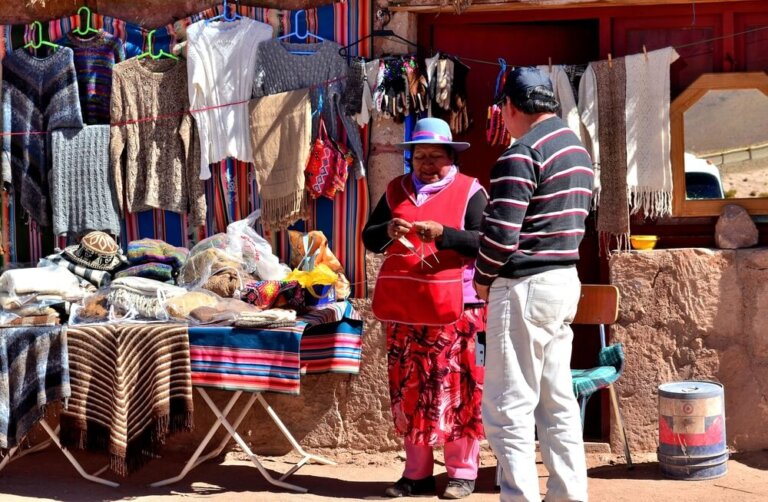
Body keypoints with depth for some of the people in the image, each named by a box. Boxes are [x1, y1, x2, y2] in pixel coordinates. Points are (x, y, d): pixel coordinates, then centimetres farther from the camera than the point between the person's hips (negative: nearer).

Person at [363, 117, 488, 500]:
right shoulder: (396, 190, 15)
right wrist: (387, 230, -9)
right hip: (403, 309, 4)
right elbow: (368, 237, 13)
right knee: (409, 390, 7)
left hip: (453, 309, -4)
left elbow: (483, 241, -8)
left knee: (455, 389, -2)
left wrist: (442, 233, -22)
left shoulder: (469, 191, 2)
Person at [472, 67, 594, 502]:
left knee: (509, 409, -4)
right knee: (558, 401, 15)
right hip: (565, 281, 9)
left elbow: (501, 232, -21)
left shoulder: (522, 154, -15)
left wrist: (483, 279, -4)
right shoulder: (578, 150, 13)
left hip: (524, 287, -9)